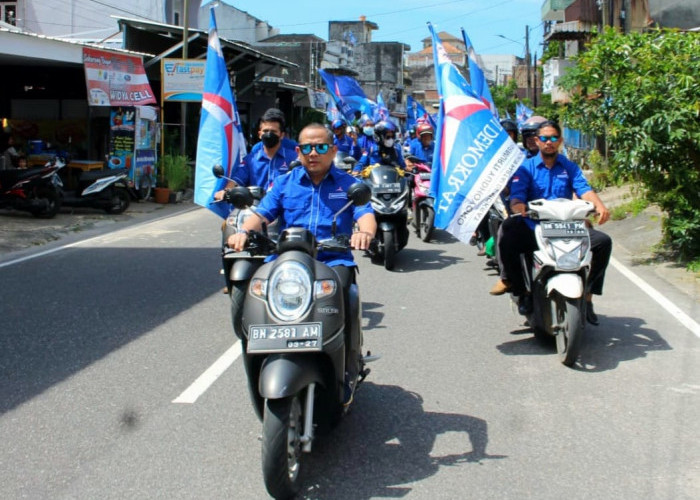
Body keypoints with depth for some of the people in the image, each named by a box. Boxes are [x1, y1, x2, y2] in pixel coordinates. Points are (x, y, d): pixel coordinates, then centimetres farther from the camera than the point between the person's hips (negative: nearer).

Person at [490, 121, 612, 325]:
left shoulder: (570, 168, 15)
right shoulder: (525, 168, 9)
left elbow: (584, 189, -3)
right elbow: (516, 195, -7)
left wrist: (600, 206, -25)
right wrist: (518, 206, -33)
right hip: (532, 228, -2)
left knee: (603, 241, -18)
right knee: (508, 230, -31)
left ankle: (587, 294, -6)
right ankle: (510, 278, -8)